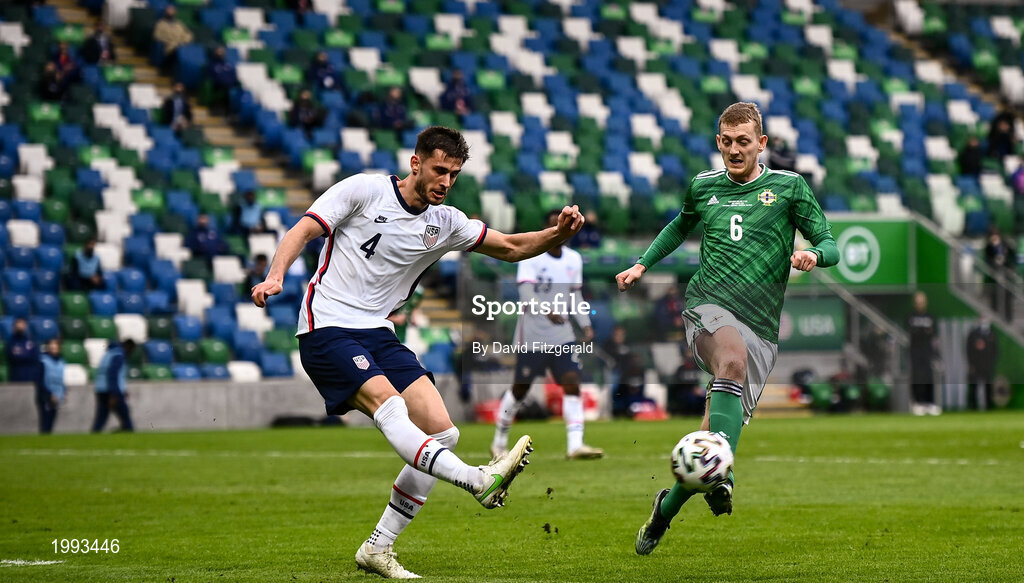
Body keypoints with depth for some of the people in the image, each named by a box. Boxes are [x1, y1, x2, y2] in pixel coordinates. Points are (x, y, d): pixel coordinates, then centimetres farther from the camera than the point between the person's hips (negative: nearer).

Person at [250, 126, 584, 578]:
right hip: (327, 330, -6)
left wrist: (559, 234, -4)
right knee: (388, 405, -29)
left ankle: (378, 549, 0)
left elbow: (511, 247, 15)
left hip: (378, 335, 7)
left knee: (442, 431, -7)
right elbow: (302, 232, -8)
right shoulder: (364, 190, -4)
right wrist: (275, 276, -27)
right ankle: (479, 481, -49)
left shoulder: (444, 223, 11)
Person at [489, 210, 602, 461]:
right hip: (532, 334, -4)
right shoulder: (530, 256, -10)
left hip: (562, 334, 4)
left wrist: (585, 324, 4)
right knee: (520, 389, 5)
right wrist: (548, 311, -38)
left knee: (572, 383, -12)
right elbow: (526, 292, -21)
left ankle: (575, 445, -18)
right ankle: (499, 442, 24)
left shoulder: (574, 260, 8)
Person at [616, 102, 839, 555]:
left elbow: (830, 247, 8)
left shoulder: (789, 187, 9)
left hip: (761, 326, 1)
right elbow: (681, 227, 38)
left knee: (722, 426, -5)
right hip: (708, 307, -1)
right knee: (733, 360, -37)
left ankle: (666, 508, 18)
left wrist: (814, 255, -15)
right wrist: (642, 264, 29)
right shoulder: (703, 187, 16)